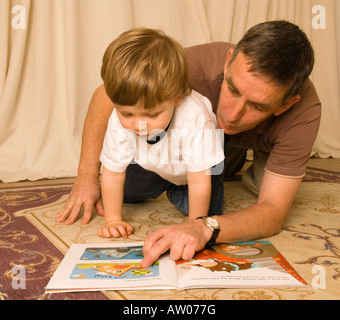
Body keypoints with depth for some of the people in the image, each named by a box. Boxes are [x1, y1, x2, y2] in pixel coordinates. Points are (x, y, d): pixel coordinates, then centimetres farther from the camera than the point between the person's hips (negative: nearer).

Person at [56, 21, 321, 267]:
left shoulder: (304, 111, -43)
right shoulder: (199, 65, -42)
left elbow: (274, 211, -43)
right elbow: (107, 96, -27)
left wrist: (205, 228, -62)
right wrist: (88, 175, -30)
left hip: (262, 142, 1)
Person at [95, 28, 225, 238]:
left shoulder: (194, 120, -46)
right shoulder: (120, 121, -33)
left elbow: (199, 182, -36)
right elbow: (112, 174, -20)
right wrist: (113, 220, -18)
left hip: (197, 162, -3)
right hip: (155, 165, 3)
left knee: (207, 210, -18)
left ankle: (176, 192, 13)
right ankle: (163, 186, 26)